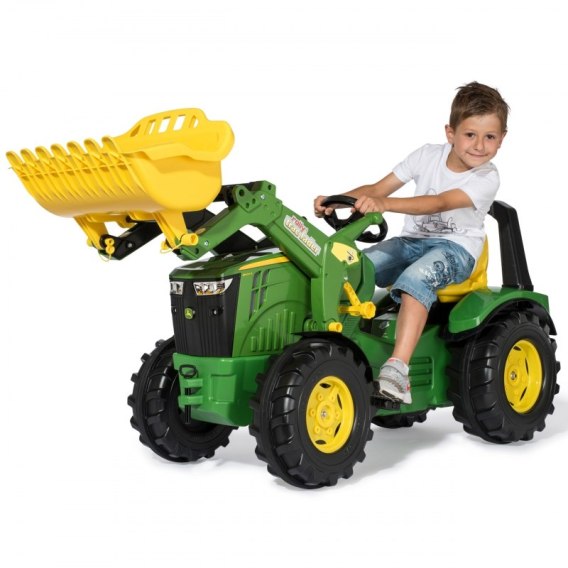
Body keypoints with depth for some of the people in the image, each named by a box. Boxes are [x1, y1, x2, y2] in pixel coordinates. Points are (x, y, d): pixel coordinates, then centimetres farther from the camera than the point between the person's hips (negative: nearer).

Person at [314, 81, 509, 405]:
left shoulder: (487, 178, -11)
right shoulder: (429, 156, 2)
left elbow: (440, 203, -28)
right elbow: (379, 187, -1)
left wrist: (385, 204, -42)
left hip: (456, 247, -5)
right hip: (412, 240, 5)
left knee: (415, 278, -38)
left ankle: (397, 370, -45)